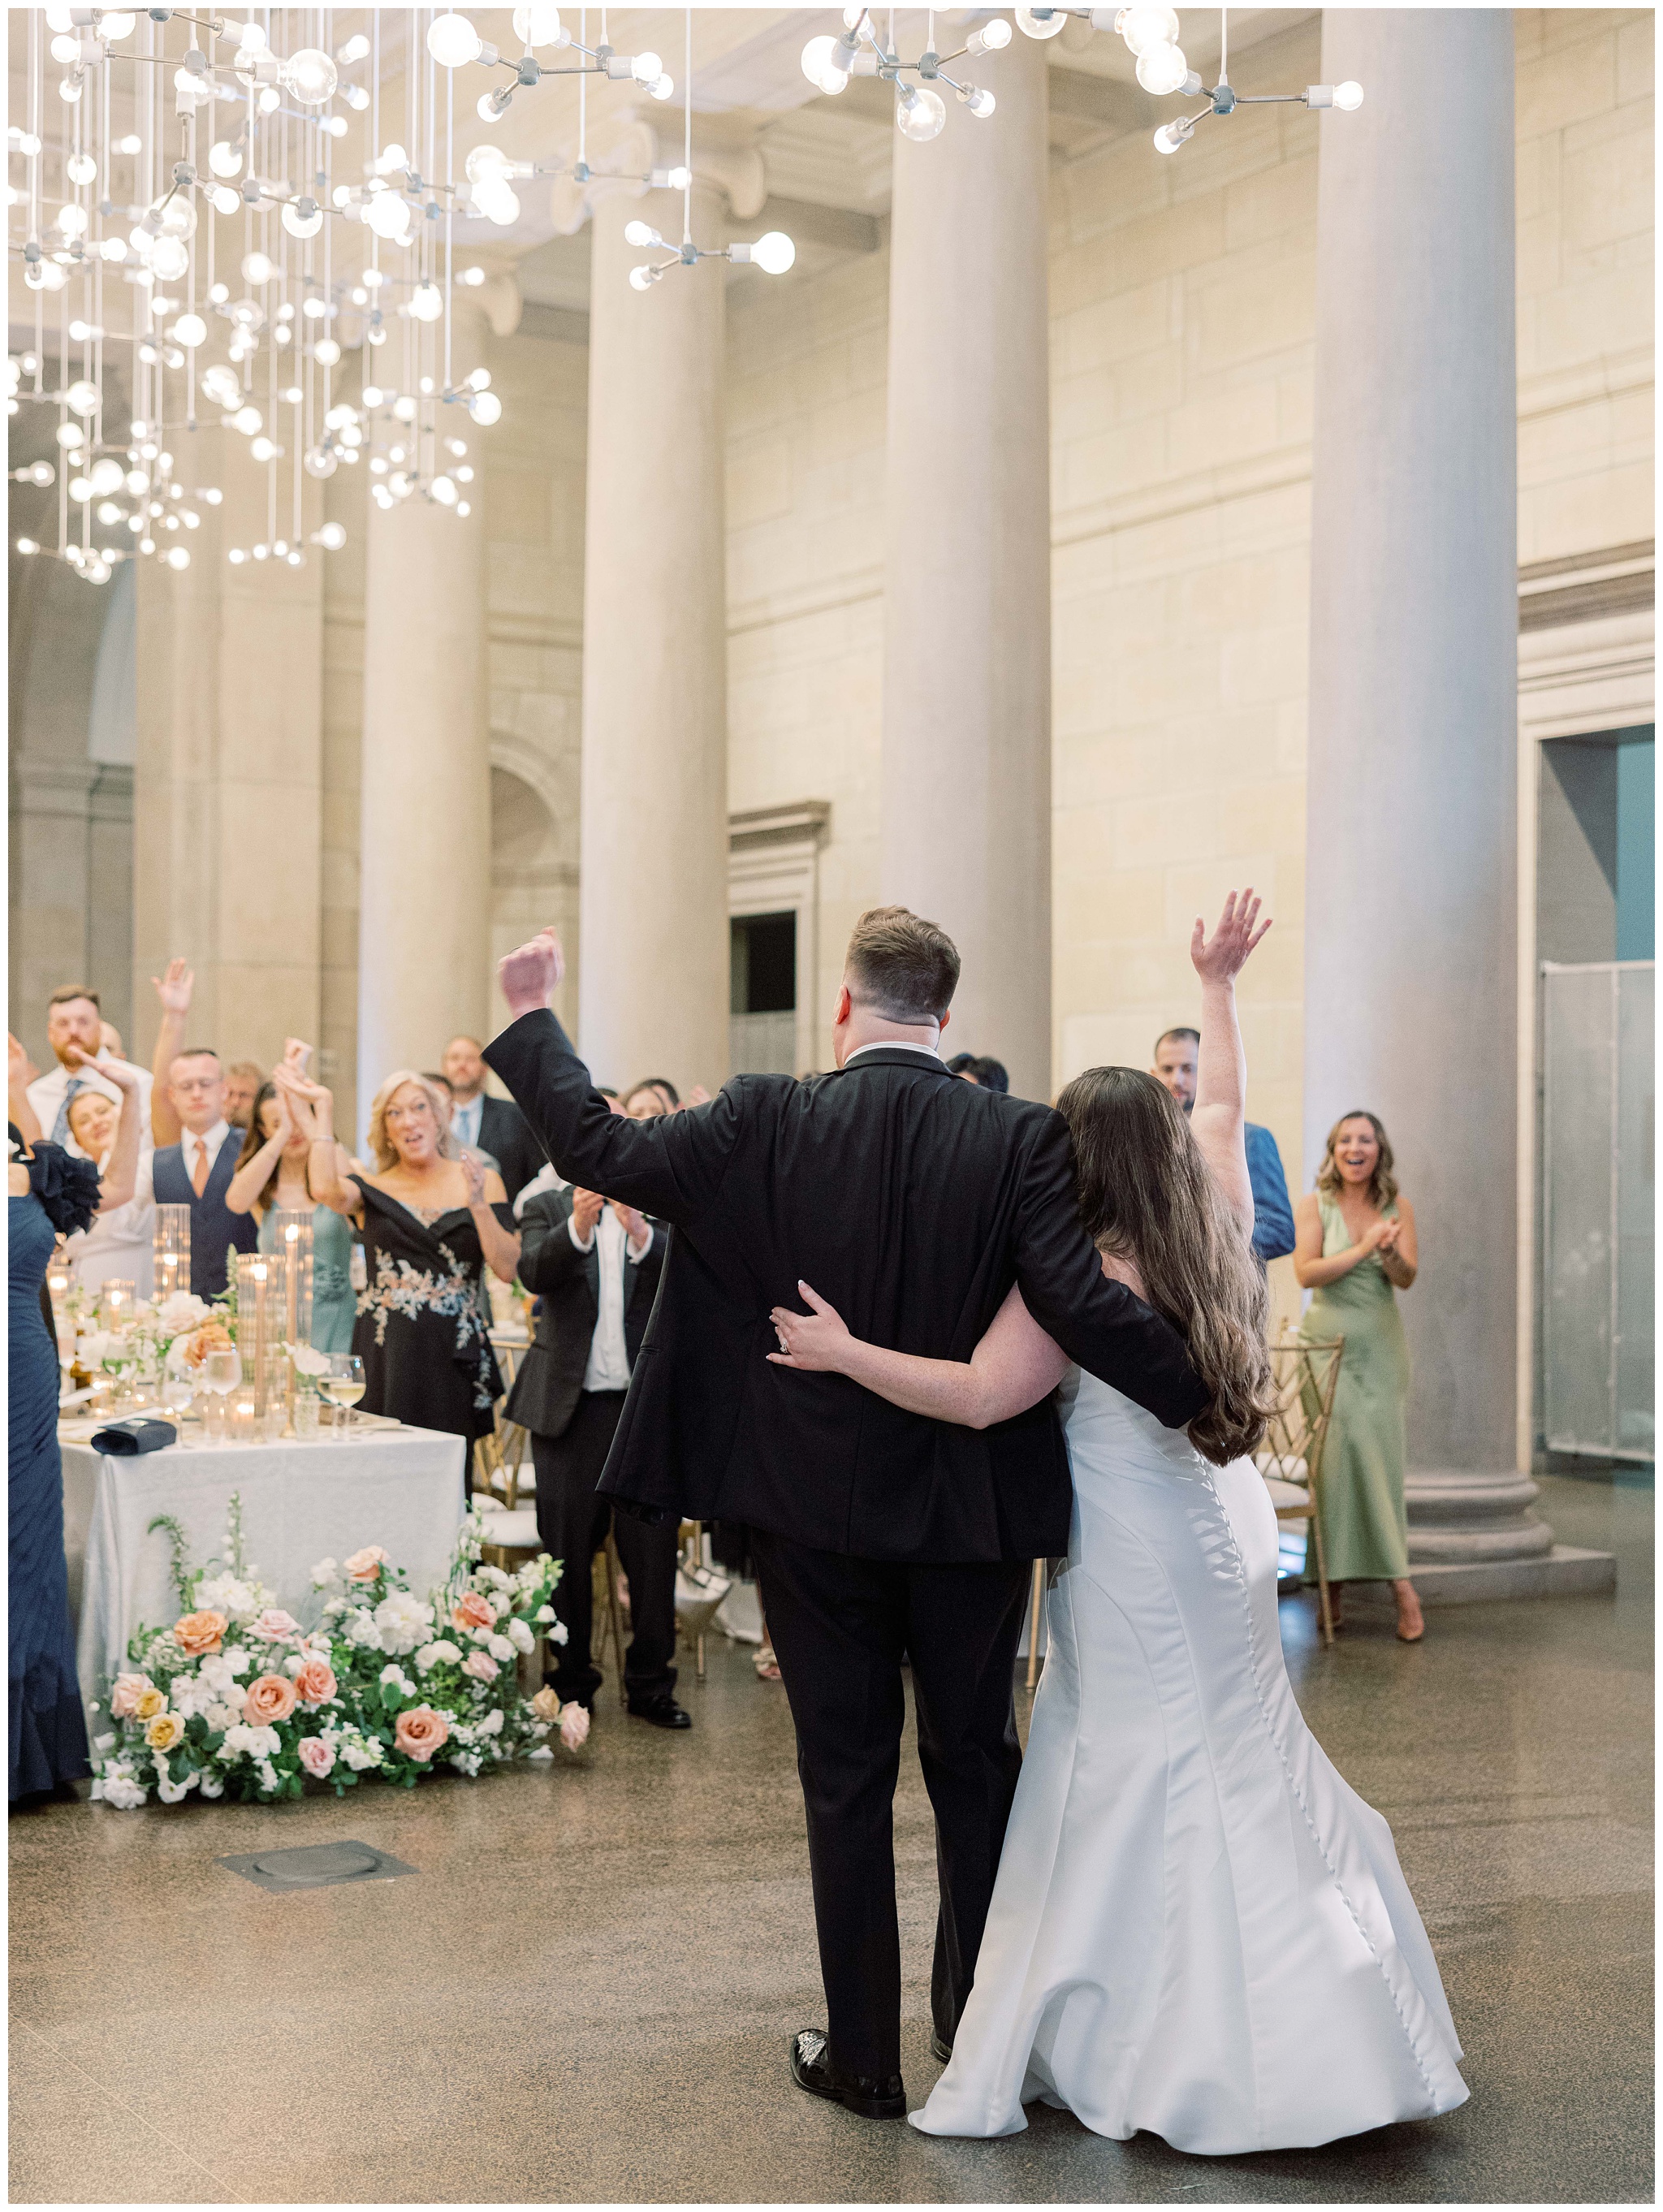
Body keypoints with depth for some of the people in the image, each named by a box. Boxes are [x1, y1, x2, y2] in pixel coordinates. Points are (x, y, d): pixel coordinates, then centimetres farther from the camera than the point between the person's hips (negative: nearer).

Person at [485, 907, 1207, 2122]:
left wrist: (532, 1017, 8)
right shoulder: (1020, 1139, -11)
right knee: (976, 1761, 17)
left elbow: (602, 1147, -5)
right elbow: (1084, 1303, -18)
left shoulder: (768, 1124, -10)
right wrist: (1201, 1393, -7)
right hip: (974, 1510, 0)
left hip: (818, 1506, 0)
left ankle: (865, 2056, 20)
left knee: (846, 1778, 11)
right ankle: (983, 2022, 28)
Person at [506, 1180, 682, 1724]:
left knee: (653, 1550, 1)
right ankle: (572, 1683, 18)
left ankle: (649, 1684, 12)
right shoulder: (546, 1208, 6)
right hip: (570, 1407, 0)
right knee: (567, 1550, 6)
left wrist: (639, 1230, -29)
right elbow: (533, 1272, -13)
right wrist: (578, 1225, -31)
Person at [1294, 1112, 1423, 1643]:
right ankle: (1334, 1581, -1)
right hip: (1328, 1340, -1)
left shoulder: (1397, 1206, 6)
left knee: (1380, 1454, -3)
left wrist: (1390, 1251, -22)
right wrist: (1363, 1249, -19)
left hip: (1380, 1345, 2)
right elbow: (1306, 1272, -11)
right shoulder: (1314, 1204, 0)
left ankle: (1395, 1579, -1)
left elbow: (1407, 1278, -1)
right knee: (1335, 1453, -6)